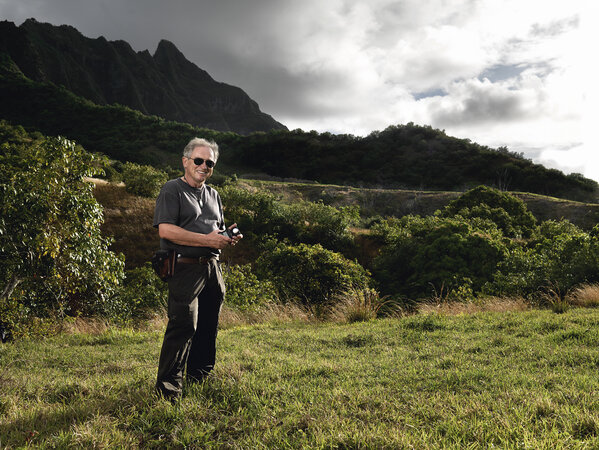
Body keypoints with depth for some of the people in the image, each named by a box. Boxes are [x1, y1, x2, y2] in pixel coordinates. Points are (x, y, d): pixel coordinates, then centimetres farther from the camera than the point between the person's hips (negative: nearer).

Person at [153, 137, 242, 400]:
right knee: (183, 326, -12)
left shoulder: (213, 195, 21)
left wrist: (229, 237, 3)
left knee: (208, 327, 12)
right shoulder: (172, 190, -2)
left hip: (212, 268, 7)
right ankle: (168, 387, -4)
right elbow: (165, 230, -15)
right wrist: (208, 240, -17)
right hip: (186, 268, -7)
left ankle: (200, 378, 26)